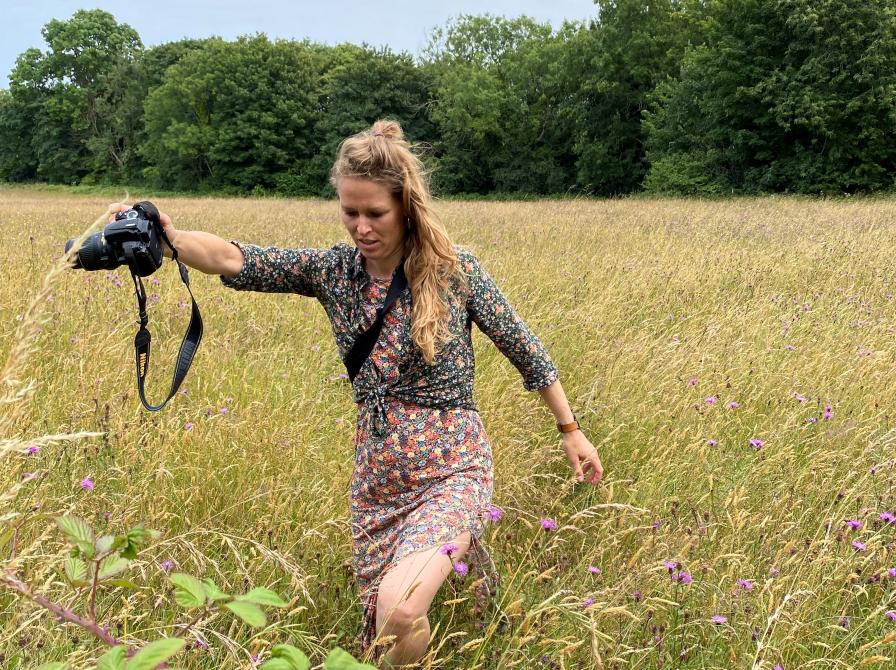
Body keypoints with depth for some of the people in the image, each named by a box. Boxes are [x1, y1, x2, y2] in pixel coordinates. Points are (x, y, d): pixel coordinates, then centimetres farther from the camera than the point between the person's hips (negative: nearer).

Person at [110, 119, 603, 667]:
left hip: (451, 468, -4)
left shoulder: (454, 268, -9)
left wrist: (571, 430, 7)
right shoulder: (333, 270, -1)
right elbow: (237, 262, -14)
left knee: (399, 610, -28)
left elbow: (525, 350, 1)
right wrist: (168, 237, -32)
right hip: (377, 476, 5)